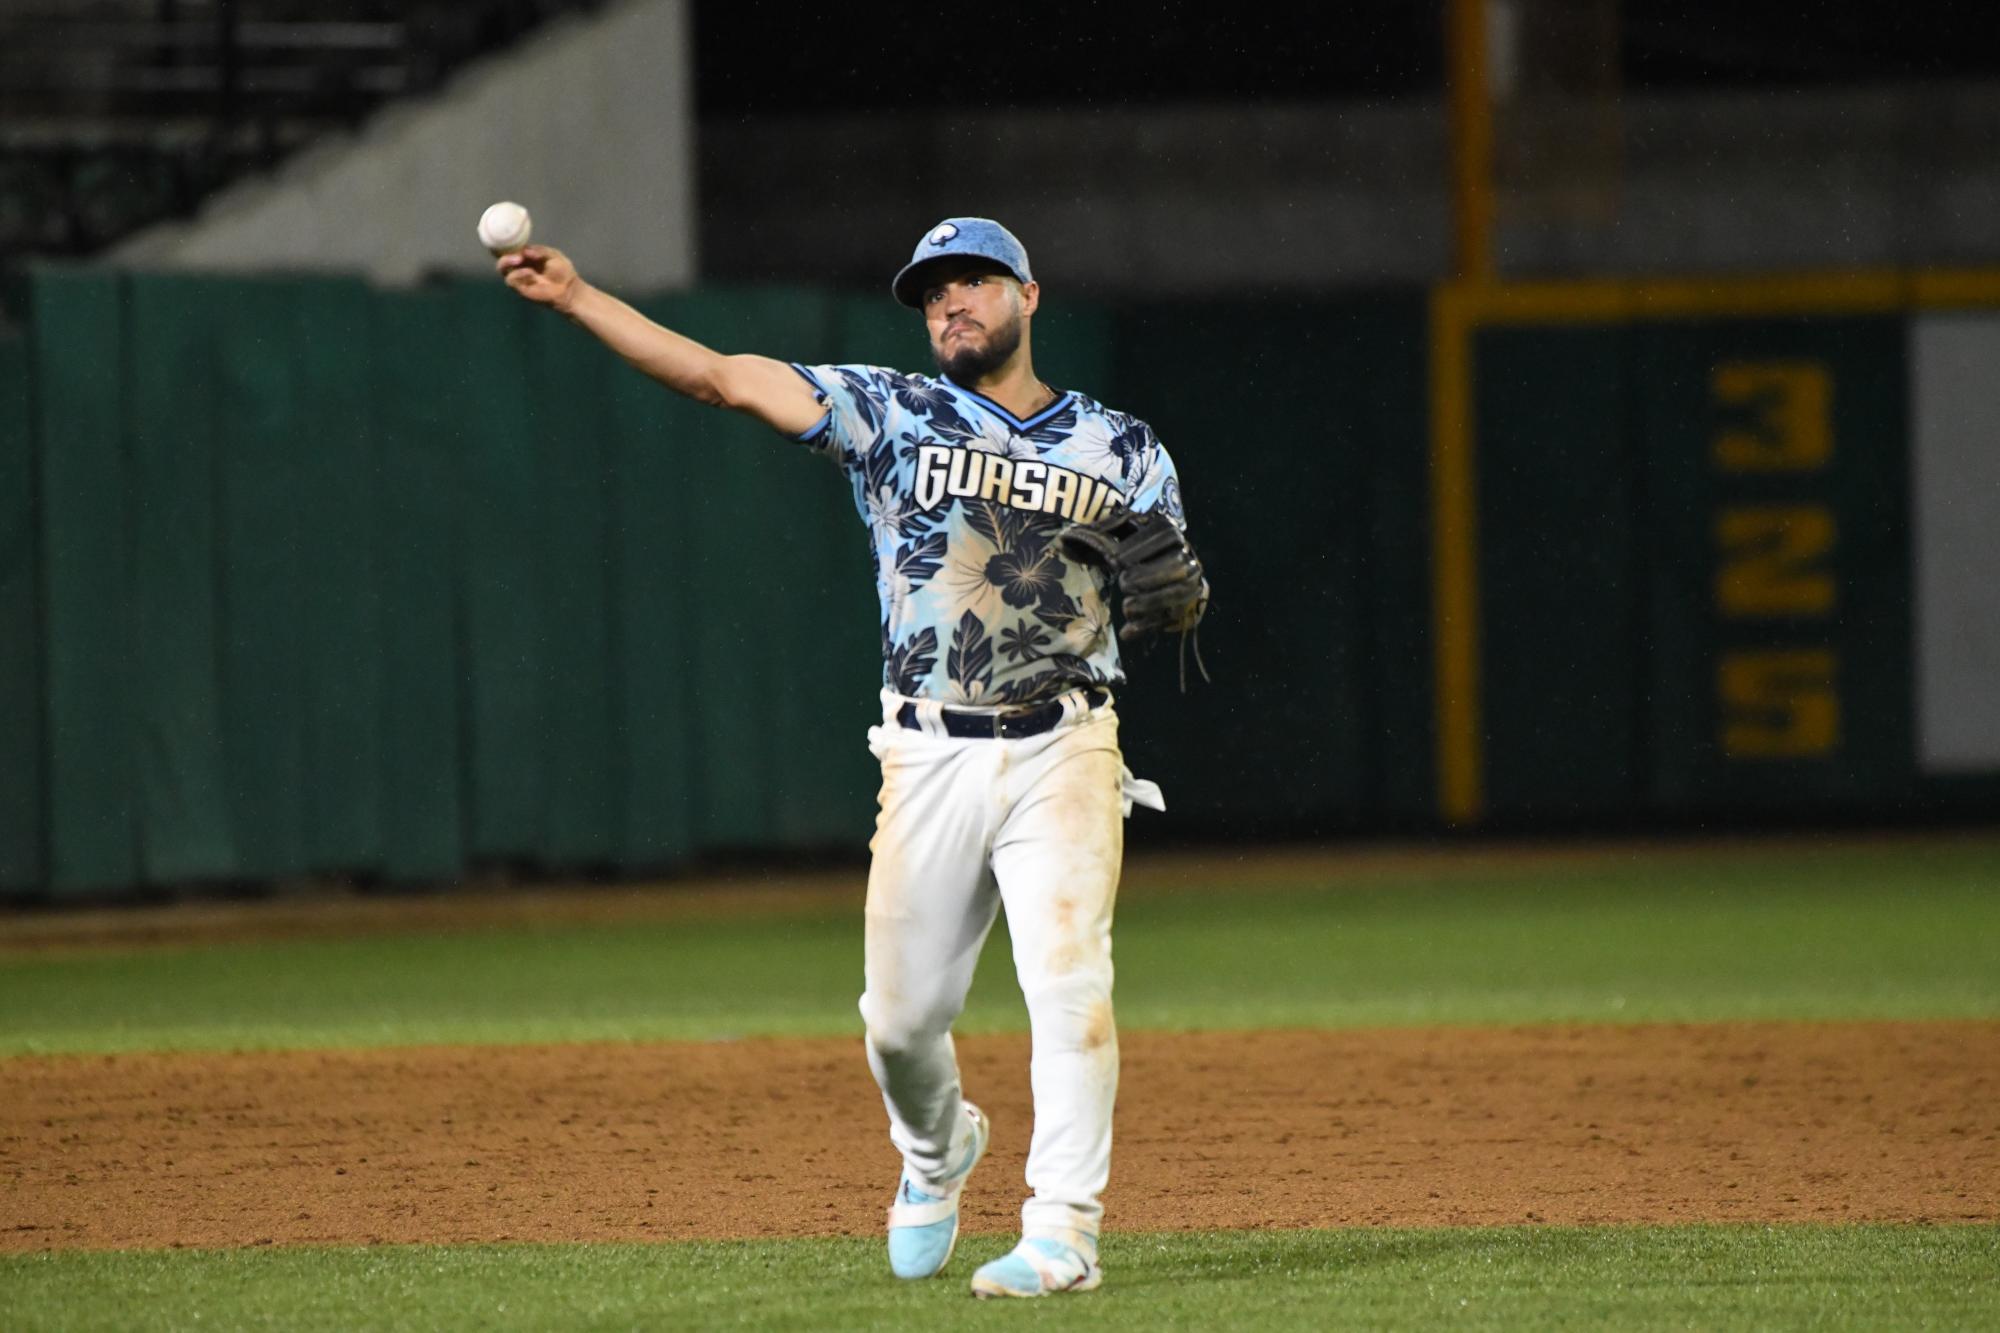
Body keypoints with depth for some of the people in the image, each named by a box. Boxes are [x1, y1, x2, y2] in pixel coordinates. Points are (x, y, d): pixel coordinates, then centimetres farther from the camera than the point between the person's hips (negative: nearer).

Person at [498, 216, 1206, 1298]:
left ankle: (1061, 1235, -12)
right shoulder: (892, 414, 6)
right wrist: (575, 297, -11)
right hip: (929, 761, 1)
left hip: (1062, 759, -1)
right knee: (901, 1016, 3)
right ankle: (936, 1152, 35)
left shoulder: (1121, 449, 8)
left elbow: (1180, 607, 11)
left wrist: (1177, 586, -14)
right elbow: (720, 376, -2)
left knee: (1070, 985, -16)